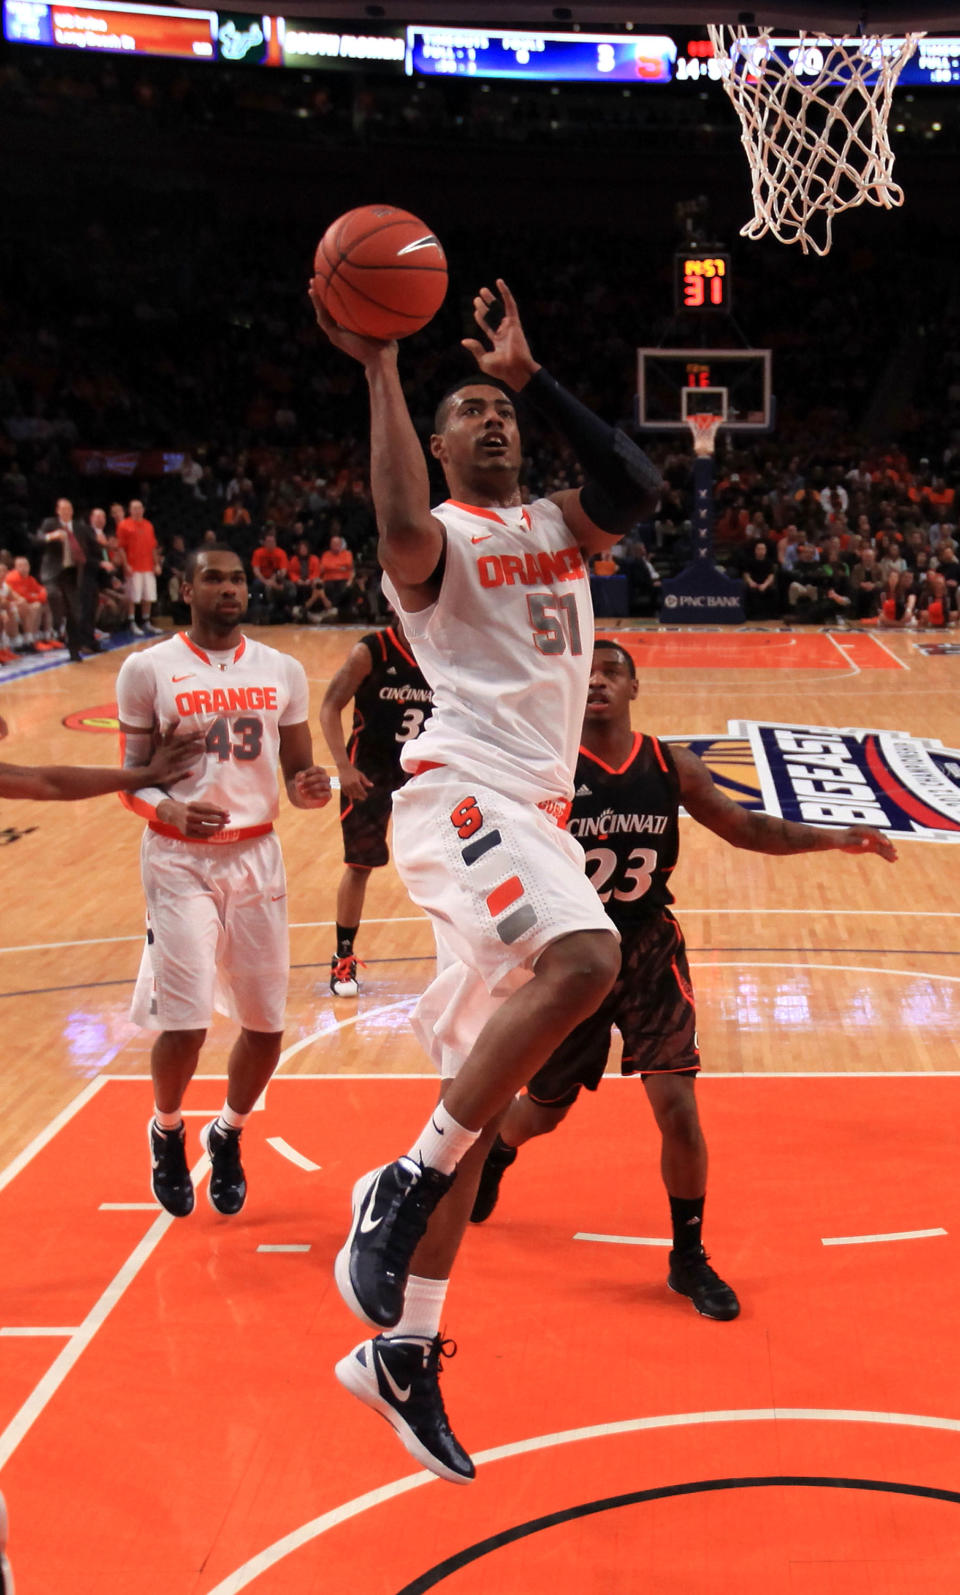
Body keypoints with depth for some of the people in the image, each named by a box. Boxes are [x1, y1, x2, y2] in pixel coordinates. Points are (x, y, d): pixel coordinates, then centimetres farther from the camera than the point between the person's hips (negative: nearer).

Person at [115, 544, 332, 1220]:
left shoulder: (283, 671, 7)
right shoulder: (148, 670, -2)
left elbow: (296, 771, 12)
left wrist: (311, 788, -12)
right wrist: (168, 810, -23)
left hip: (257, 855, 3)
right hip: (180, 860, -3)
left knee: (267, 1024, 4)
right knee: (183, 1025, -10)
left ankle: (227, 1135, 33)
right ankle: (167, 1131, 23)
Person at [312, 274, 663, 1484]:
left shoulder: (557, 528, 20)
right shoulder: (437, 540, 2)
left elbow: (639, 489, -3)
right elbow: (403, 528, -25)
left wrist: (533, 374, -4)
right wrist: (378, 368, -19)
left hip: (535, 817, 7)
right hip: (462, 795, -7)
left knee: (480, 1092, 7)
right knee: (583, 957, -34)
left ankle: (402, 1358, 16)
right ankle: (401, 1188, -19)